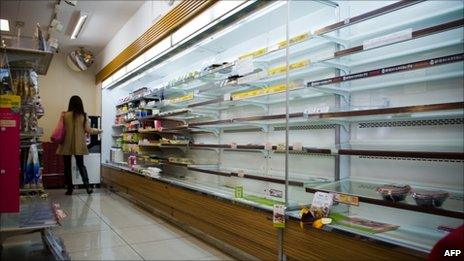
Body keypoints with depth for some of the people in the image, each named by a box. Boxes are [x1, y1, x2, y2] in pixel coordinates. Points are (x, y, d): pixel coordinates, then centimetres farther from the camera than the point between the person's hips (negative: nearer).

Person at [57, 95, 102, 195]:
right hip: (79, 145, 2)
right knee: (81, 165, 12)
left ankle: (69, 189, 11)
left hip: (67, 145, -1)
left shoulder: (65, 115, -6)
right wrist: (98, 131, 16)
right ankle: (87, 185, -2)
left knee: (67, 167, 9)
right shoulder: (83, 116, -3)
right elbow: (88, 130, -1)